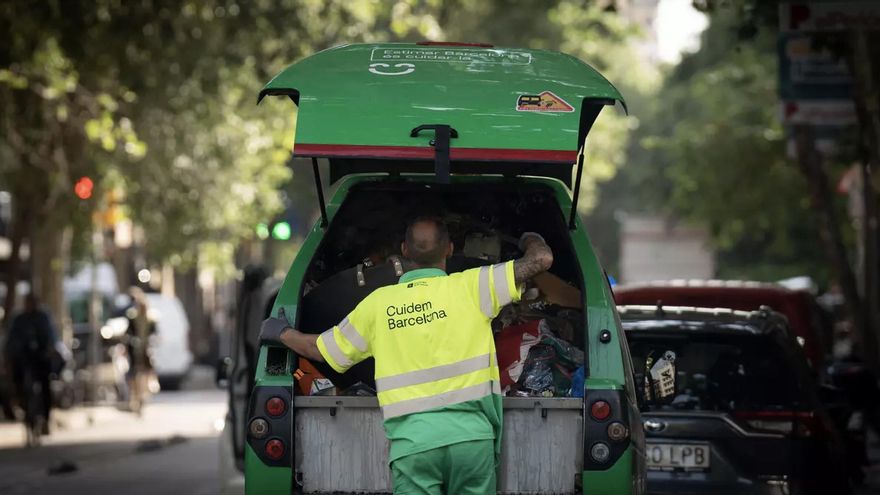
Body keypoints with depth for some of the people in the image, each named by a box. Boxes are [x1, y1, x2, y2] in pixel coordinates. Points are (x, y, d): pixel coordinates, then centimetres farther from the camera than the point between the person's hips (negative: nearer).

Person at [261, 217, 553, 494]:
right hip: (471, 433, -1)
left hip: (411, 441, 1)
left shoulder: (378, 303, 11)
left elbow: (321, 350, 22)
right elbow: (542, 259, 4)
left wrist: (282, 334, 43)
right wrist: (531, 241, 29)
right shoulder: (469, 287, 4)